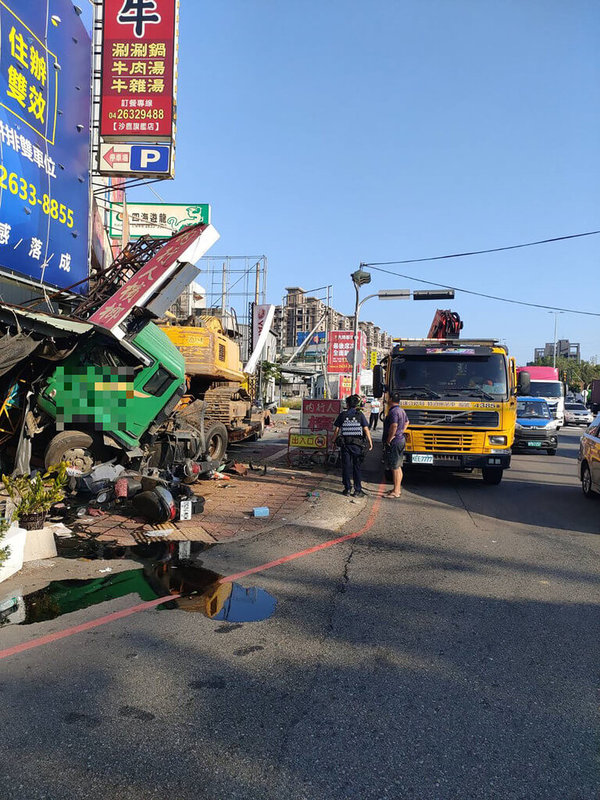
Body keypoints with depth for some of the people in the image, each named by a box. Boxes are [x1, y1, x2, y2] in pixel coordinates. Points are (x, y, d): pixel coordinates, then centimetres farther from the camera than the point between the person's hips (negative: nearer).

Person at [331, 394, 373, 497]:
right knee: (357, 467, 5)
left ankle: (347, 488, 10)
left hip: (345, 444, 1)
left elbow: (336, 430, 2)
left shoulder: (342, 415, 1)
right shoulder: (360, 415, -2)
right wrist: (370, 442, 3)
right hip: (357, 444, -1)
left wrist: (334, 441, 12)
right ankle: (357, 490, 4)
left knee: (346, 466, 8)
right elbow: (366, 429, -4)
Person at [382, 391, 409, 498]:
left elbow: (394, 426, -31)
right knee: (398, 467, 17)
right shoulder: (402, 411, 12)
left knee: (394, 467, -5)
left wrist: (388, 440, -21)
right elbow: (406, 422, 28)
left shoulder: (393, 411, -19)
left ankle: (396, 492, 0)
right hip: (401, 440, 10)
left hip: (394, 442, -10)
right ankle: (398, 488, 26)